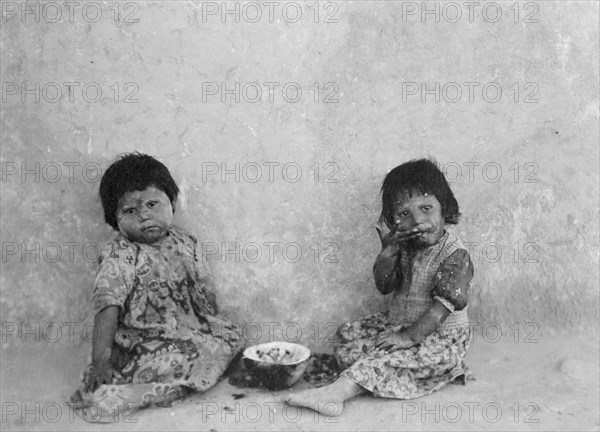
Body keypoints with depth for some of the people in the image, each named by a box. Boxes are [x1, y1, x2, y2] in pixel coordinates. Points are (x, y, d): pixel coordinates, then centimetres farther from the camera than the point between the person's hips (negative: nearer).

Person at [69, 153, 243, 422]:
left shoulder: (186, 243, 3)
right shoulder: (119, 256, -14)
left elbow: (205, 291, 12)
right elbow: (108, 306, -22)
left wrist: (214, 324, 9)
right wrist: (101, 357, -28)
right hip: (142, 342, -8)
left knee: (231, 336, -5)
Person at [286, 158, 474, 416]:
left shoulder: (455, 255, -19)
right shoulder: (404, 245, 1)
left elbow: (443, 305, -23)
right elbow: (384, 286, 1)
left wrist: (409, 337, -26)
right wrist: (387, 251, -15)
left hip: (441, 335, -8)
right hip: (397, 323, 8)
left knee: (391, 357, -29)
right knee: (348, 335, -1)